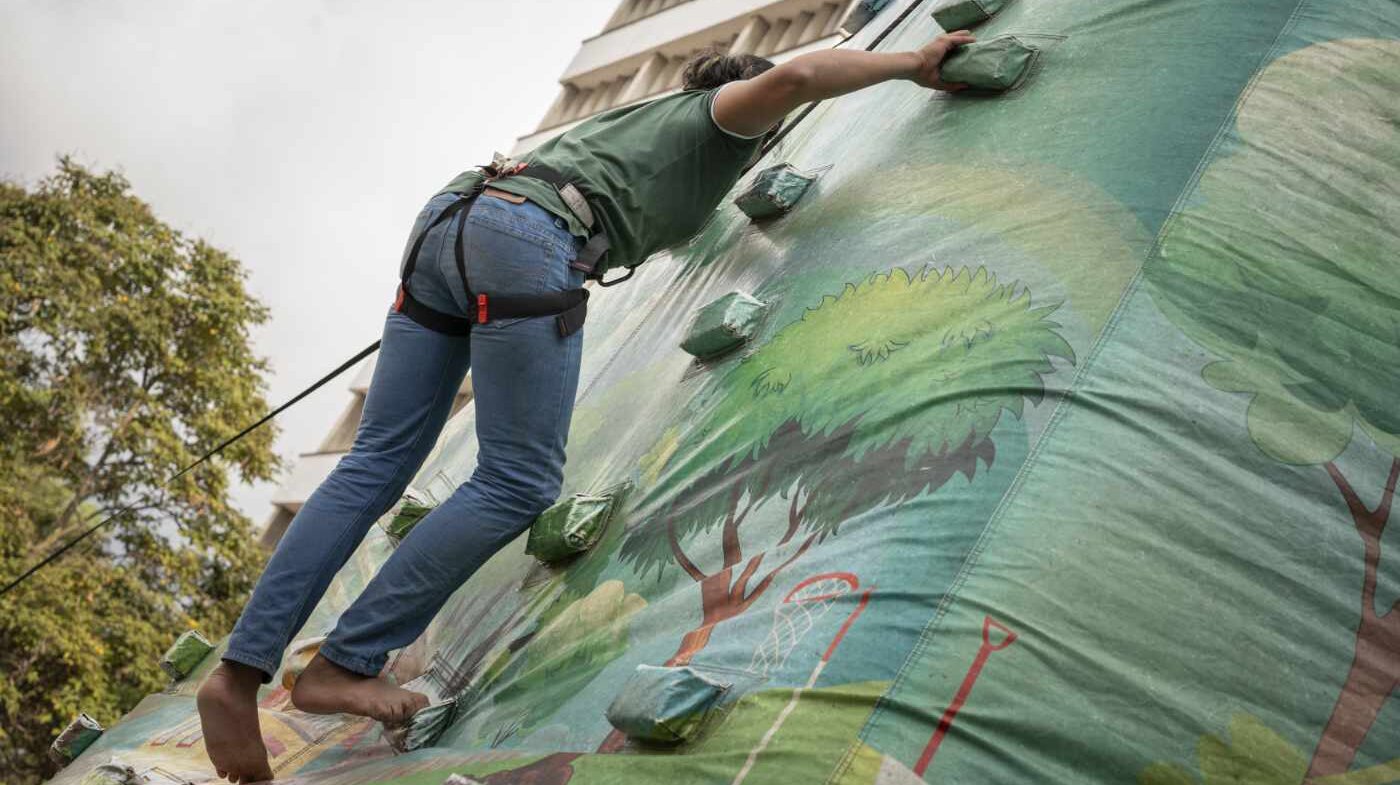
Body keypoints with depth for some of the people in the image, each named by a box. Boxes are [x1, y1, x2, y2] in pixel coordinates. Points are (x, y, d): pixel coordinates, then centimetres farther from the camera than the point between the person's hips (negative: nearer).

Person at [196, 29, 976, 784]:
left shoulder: (646, 115, 39)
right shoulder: (727, 116, 18)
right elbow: (797, 75, -4)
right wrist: (912, 63, 9)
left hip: (449, 219, 8)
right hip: (526, 240, -8)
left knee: (376, 463, 3)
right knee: (518, 484, -4)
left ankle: (241, 669, -4)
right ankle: (342, 666, -5)